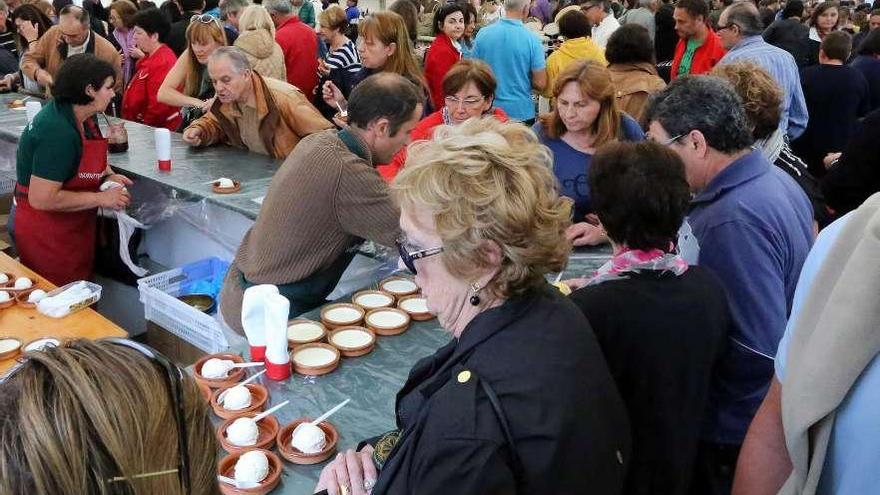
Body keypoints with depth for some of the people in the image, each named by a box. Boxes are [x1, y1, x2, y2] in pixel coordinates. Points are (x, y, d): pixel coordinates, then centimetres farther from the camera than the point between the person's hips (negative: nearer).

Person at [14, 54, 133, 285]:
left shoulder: (79, 116, 0)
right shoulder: (58, 132, -27)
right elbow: (42, 199, -29)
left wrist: (108, 176, 2)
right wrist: (101, 199, -22)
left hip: (72, 229, 9)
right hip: (46, 234, -9)